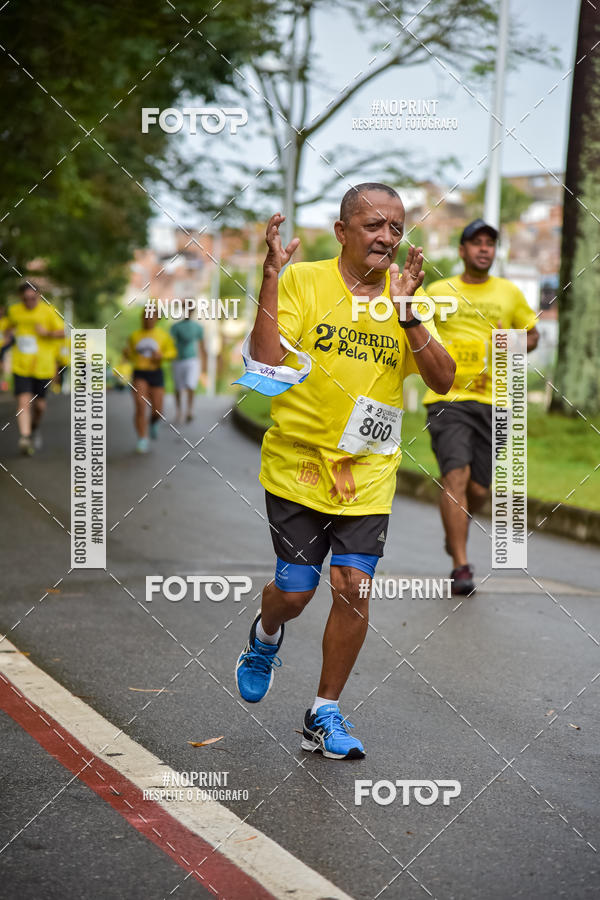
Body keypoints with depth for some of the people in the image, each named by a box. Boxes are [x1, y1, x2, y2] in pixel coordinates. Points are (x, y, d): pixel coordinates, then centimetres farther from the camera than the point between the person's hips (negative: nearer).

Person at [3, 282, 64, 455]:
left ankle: (35, 428, 37)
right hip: (21, 366, 1)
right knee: (23, 401, -15)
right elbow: (9, 327, 24)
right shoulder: (14, 310, 5)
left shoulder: (48, 311, -5)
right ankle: (24, 437, -19)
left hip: (43, 366, -1)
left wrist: (47, 333, -21)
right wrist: (8, 333, 3)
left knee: (39, 405, 7)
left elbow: (62, 332, -3)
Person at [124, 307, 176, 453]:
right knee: (141, 407, -18)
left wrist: (161, 355, -17)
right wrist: (127, 353, -9)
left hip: (156, 374, 0)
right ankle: (142, 441, -11)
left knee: (157, 411, 2)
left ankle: (153, 423, 41)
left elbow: (172, 352, 4)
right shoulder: (134, 336, 4)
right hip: (139, 374, 0)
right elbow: (130, 355, 15)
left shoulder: (163, 335, 0)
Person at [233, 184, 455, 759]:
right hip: (298, 463, -2)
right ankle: (265, 637, 37)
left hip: (369, 472, 3)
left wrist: (405, 312, -18)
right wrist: (270, 277, -25)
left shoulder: (406, 293, 3)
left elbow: (443, 380, -6)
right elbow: (265, 360, -18)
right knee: (294, 591, 0)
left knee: (354, 589, -4)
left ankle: (324, 715, 13)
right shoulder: (303, 280, -7)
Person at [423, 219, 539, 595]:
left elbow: (532, 334, 20)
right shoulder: (438, 292, 5)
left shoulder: (509, 292, 9)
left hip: (491, 401, 2)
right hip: (447, 399, -2)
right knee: (456, 476, -18)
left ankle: (457, 531, 40)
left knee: (479, 489, 5)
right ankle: (461, 567, -16)